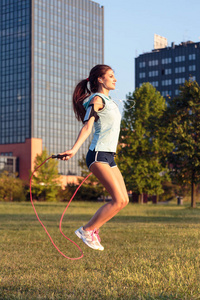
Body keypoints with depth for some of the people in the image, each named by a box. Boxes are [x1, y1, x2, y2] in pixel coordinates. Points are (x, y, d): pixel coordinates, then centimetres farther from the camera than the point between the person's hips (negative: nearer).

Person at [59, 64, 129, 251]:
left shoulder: (107, 101, 22)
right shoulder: (97, 99, -6)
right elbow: (87, 126, -18)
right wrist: (74, 149, -30)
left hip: (108, 157, 9)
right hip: (98, 155, -9)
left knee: (123, 200, 3)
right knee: (118, 200, -15)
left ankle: (92, 229, 12)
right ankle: (87, 230, -3)